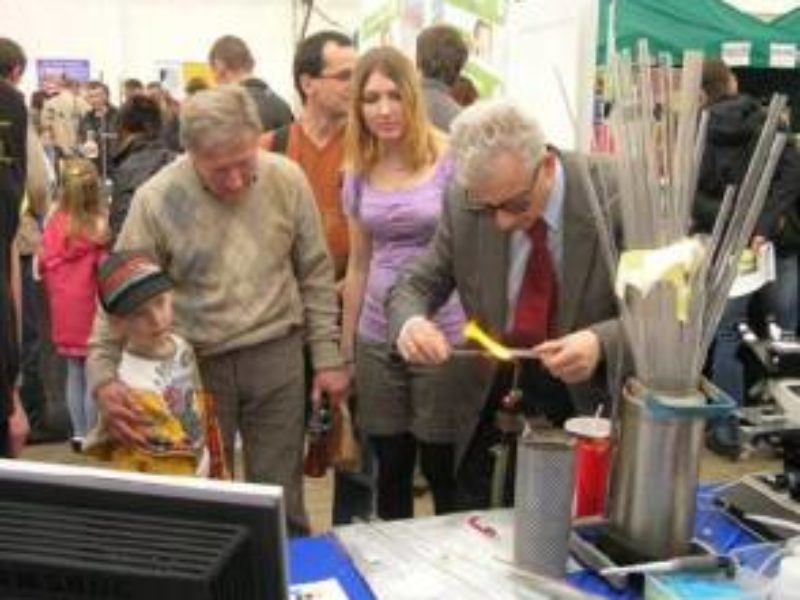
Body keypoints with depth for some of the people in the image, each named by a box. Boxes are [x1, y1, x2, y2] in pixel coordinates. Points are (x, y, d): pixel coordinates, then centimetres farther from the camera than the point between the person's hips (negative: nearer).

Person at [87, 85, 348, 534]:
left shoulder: (287, 180, -6)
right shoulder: (156, 200, -12)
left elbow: (316, 274, 3)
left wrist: (328, 357, 3)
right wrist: (103, 375, -18)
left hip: (276, 354, 1)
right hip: (196, 362, -1)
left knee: (280, 496, 11)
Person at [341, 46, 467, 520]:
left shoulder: (451, 159, -8)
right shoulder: (359, 173, 6)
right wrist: (344, 345, 15)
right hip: (377, 339, 5)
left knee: (443, 468, 6)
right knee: (390, 467, 15)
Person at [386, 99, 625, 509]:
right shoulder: (463, 204, -10)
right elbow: (416, 285, -1)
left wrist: (600, 343, -33)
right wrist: (410, 322, -25)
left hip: (592, 407, -2)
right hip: (493, 411, 2)